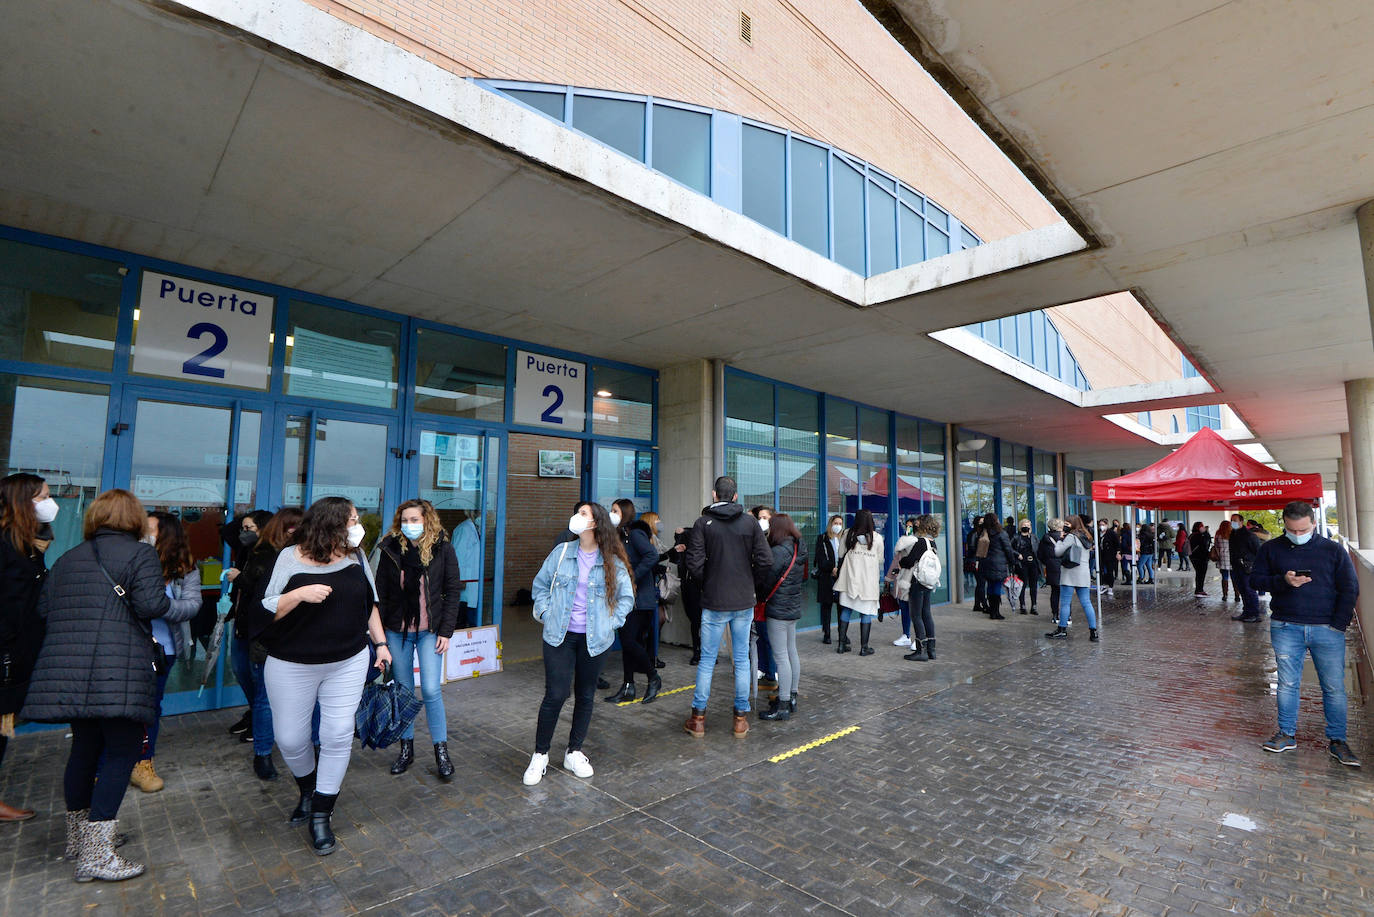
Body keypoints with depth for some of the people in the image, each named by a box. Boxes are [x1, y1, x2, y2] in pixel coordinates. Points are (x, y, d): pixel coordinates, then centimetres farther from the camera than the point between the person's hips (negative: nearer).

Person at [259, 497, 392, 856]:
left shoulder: (356, 558, 0)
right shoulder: (291, 560, -9)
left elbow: (369, 604, 11)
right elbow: (266, 611, -10)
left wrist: (380, 643, 8)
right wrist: (300, 594, -27)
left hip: (348, 664, 2)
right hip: (292, 666, -2)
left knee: (338, 736, 1)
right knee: (290, 739, 8)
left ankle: (321, 815, 19)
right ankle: (308, 788, 40)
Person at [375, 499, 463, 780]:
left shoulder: (443, 548, -4)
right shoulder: (391, 549, 2)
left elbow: (453, 591, -3)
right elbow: (380, 592, 5)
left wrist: (446, 631, -7)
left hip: (430, 631, -2)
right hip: (396, 630, 2)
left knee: (431, 689, -6)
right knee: (403, 690, 11)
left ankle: (441, 751, 9)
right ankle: (406, 749, 26)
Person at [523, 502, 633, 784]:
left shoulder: (613, 562, -3)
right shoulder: (561, 552, 1)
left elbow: (626, 597, 5)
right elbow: (539, 585, 10)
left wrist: (610, 623, -4)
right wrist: (546, 614, -1)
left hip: (594, 639, 1)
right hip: (560, 636, 0)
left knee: (586, 696, 12)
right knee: (555, 695, -3)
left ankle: (574, 753, 30)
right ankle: (540, 755, 17)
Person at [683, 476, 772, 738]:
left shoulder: (703, 523, -7)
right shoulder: (750, 522, -2)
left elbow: (694, 562, -12)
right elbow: (766, 560, -6)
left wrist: (708, 583, 5)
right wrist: (750, 583, 9)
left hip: (714, 603, -1)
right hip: (744, 602, 2)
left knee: (707, 660, 8)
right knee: (742, 659, 11)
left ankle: (698, 718, 16)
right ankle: (741, 719, 18)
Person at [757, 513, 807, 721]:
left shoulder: (778, 552, -18)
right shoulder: (799, 550, 8)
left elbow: (767, 581, -13)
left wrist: (759, 597, 4)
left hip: (778, 610, -9)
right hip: (794, 608, 9)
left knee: (781, 656, -4)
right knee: (792, 653, 16)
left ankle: (783, 706, 2)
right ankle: (792, 698, 27)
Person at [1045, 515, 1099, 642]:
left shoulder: (1071, 537, -9)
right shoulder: (1086, 537, 15)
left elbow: (1057, 552, -11)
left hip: (1070, 574, -7)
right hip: (1084, 574, 7)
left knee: (1065, 603, -1)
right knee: (1086, 603, 7)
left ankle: (1062, 630, 4)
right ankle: (1093, 632, 5)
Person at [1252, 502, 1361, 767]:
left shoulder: (1333, 550, 3)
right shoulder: (1270, 549, 4)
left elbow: (1350, 589, 4)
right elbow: (1256, 579, 6)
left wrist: (1338, 625, -3)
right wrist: (1283, 581, -14)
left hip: (1327, 628, 0)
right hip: (1286, 628, 0)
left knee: (1334, 687, 4)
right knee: (1287, 683, 7)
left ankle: (1337, 741, 17)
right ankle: (1287, 734, 17)